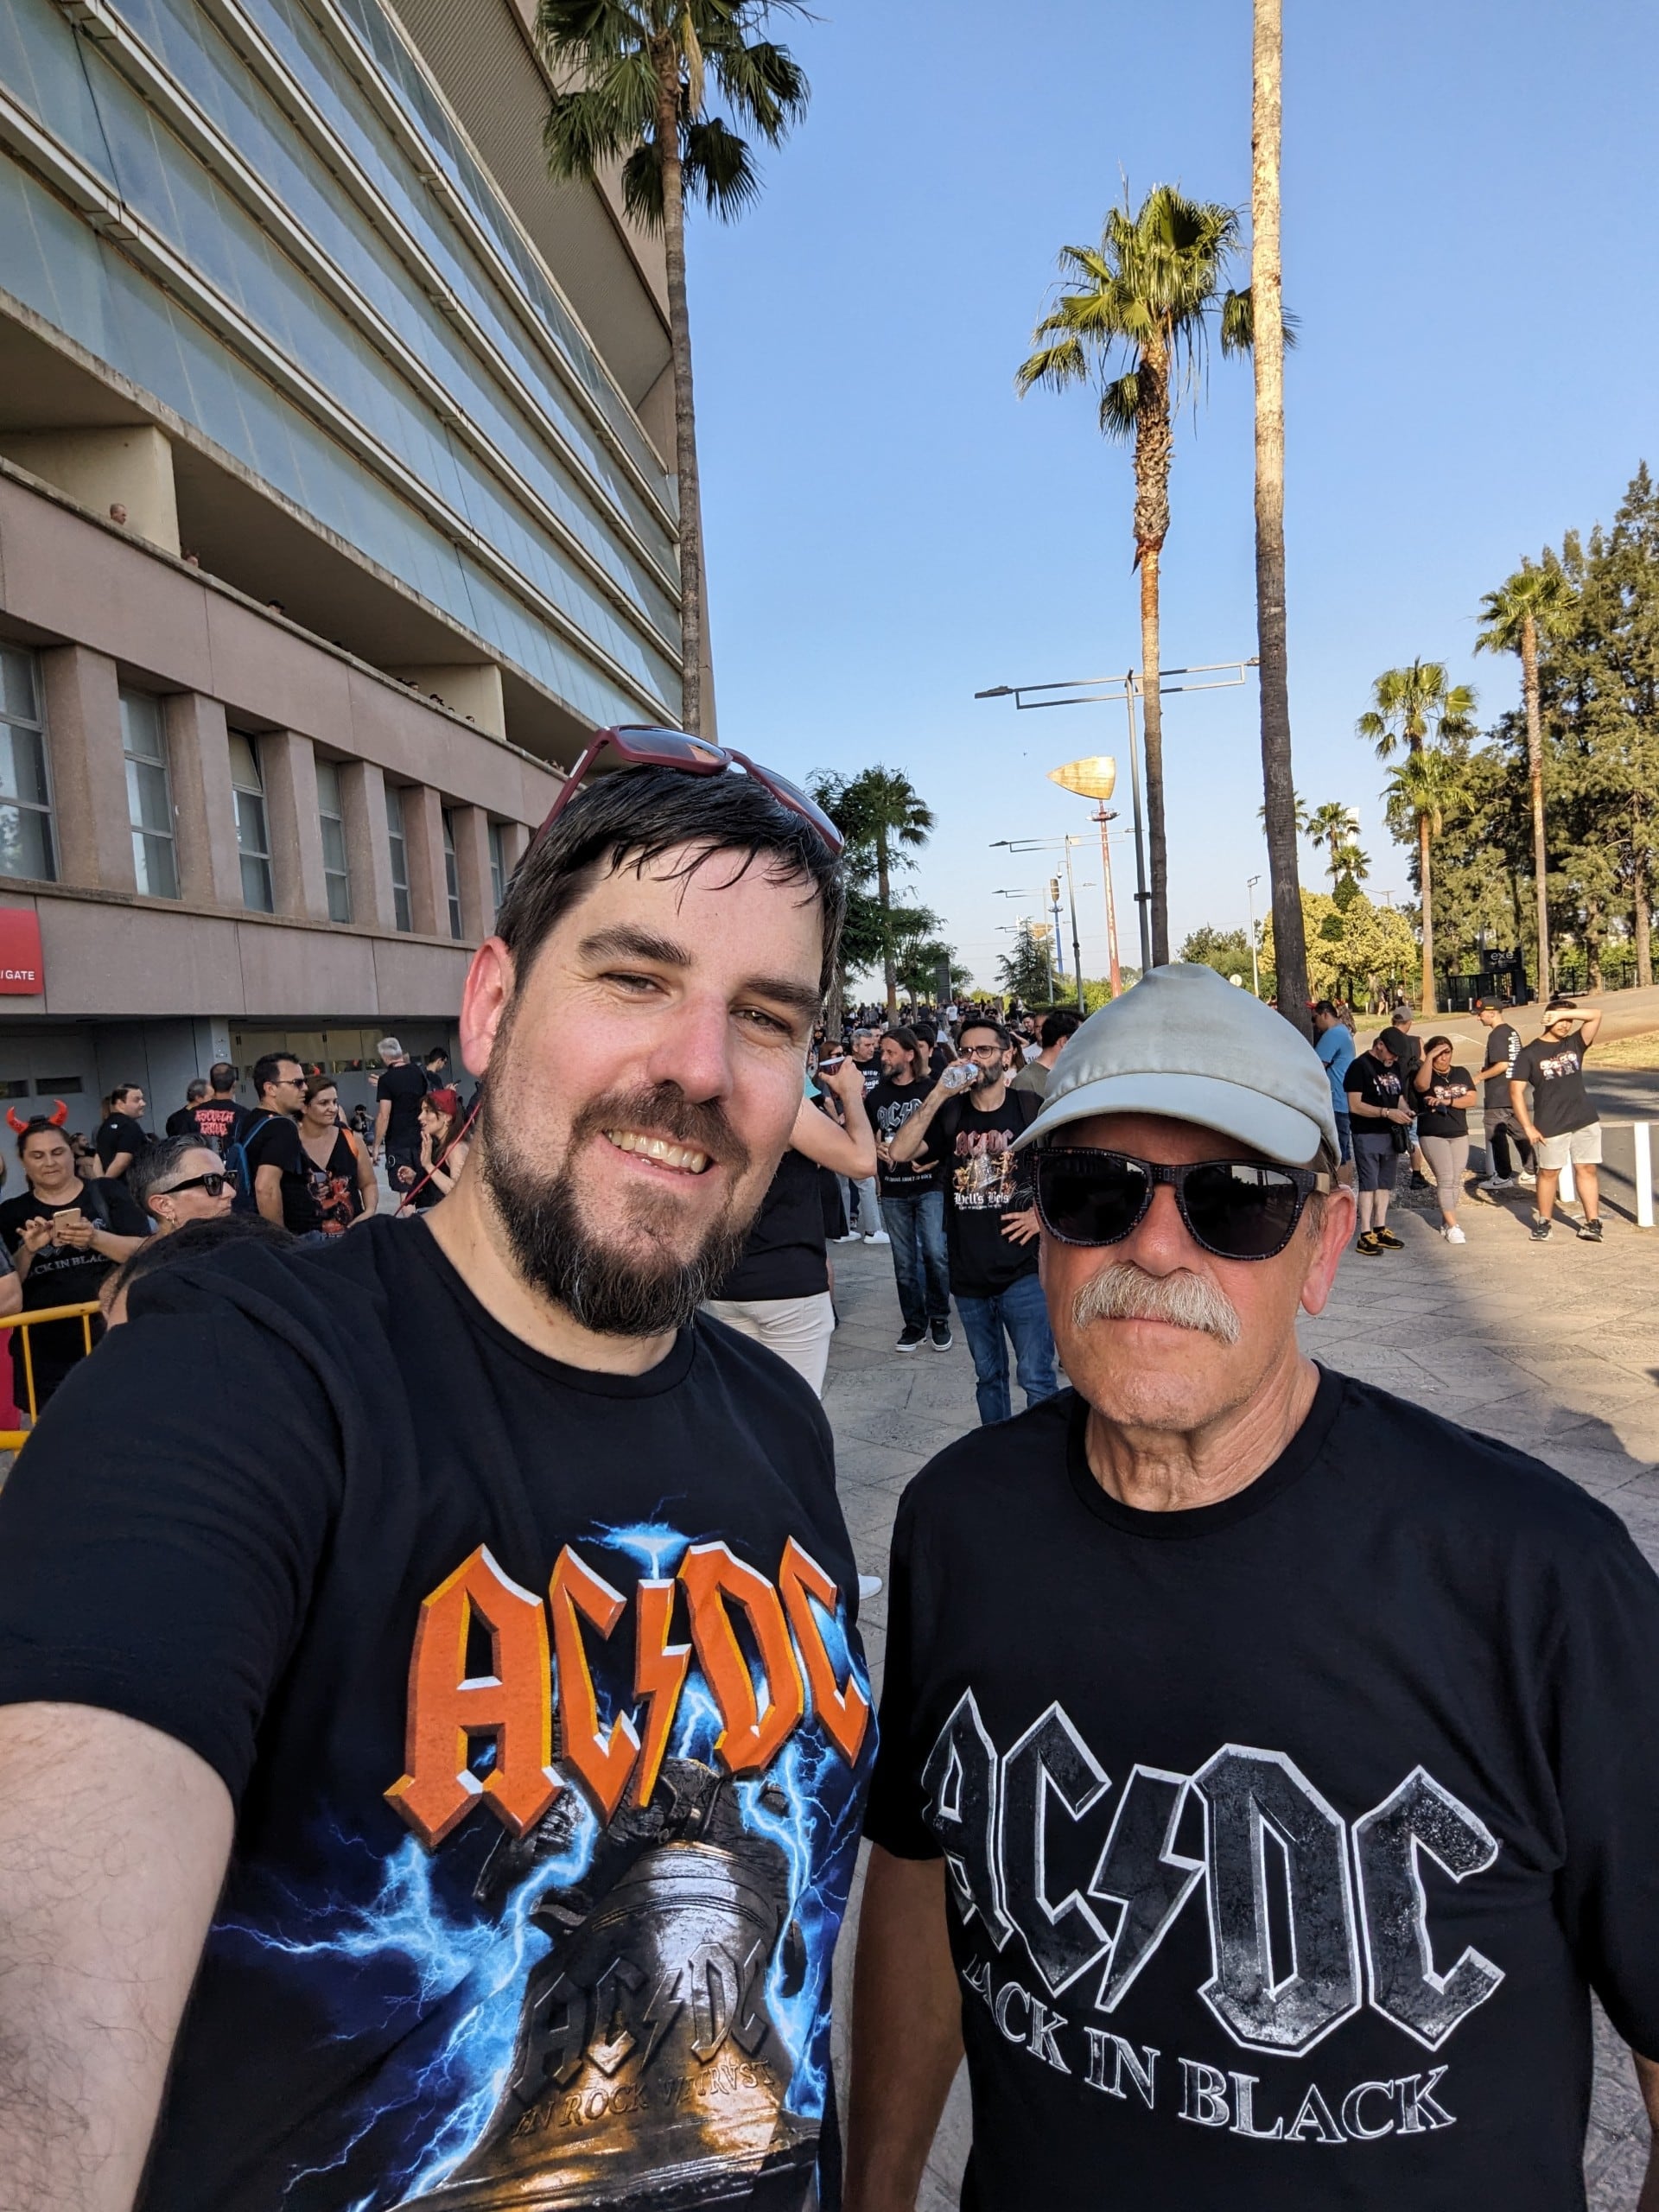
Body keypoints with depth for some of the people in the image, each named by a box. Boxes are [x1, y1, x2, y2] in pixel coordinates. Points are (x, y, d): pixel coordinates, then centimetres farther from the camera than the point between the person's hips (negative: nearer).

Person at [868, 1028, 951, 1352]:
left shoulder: (931, 1089, -2)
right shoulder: (878, 1094, 11)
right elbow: (870, 1137, 20)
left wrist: (933, 1160, -14)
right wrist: (877, 1149, -1)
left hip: (929, 1185, -4)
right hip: (893, 1190, 4)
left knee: (935, 1254, -12)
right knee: (904, 1262, 7)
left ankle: (939, 1319, 7)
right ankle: (914, 1324, 19)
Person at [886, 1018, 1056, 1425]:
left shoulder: (1031, 1109, -3)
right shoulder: (950, 1113, 4)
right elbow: (899, 1152, -12)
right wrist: (938, 1094, -17)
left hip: (1023, 1269, -3)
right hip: (969, 1275, 3)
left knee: (1036, 1378, -3)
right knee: (988, 1377, 17)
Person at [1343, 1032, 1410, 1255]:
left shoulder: (1394, 1067, 13)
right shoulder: (1359, 1066, -11)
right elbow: (1355, 1105, -16)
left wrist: (1405, 1110, -1)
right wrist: (1387, 1112, -22)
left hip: (1390, 1134, 8)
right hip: (1367, 1134, -7)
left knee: (1385, 1183, 12)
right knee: (1368, 1184, -7)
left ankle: (1380, 1229, 20)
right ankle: (1365, 1235, -5)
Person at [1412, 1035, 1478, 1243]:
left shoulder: (1461, 1074, 10)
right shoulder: (1424, 1073, -2)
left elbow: (1471, 1099, -2)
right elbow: (1422, 1085, -27)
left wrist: (1446, 1101, -14)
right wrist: (1428, 1058, -26)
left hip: (1459, 1134, 4)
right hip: (1432, 1136, -4)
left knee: (1456, 1180, 4)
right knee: (1446, 1178, -10)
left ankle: (1446, 1221, 15)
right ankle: (1452, 1226, -7)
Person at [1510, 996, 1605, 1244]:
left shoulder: (1574, 1044, 8)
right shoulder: (1529, 1053, -2)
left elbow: (1596, 1015, -2)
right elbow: (1516, 1091, -6)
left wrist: (1564, 1013, -10)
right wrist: (1528, 1127, -12)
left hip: (1585, 1121, 3)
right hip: (1550, 1126, -3)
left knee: (1588, 1169, 3)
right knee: (1549, 1172, 5)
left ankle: (1592, 1223, 8)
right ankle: (1543, 1223, 18)